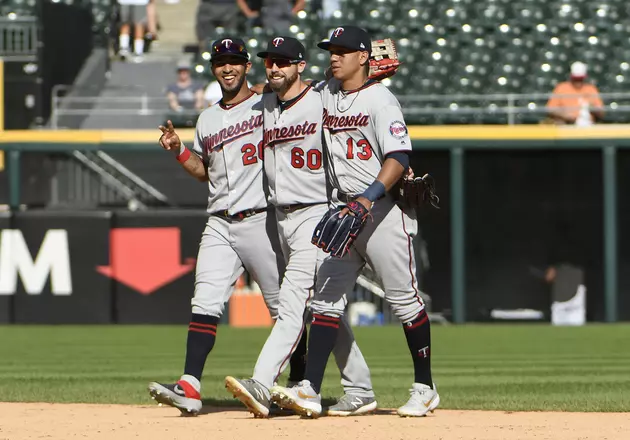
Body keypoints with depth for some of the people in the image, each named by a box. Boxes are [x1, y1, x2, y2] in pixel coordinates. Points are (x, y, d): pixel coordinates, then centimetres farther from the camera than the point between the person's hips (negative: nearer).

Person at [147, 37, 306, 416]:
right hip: (219, 225, 5)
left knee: (284, 306, 2)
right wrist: (178, 151, 10)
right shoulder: (207, 119, 18)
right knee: (205, 303, -8)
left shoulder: (268, 108, 1)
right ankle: (190, 387, -16)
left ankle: (300, 381, 14)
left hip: (261, 220, -5)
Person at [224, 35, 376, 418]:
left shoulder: (322, 105, -8)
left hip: (317, 213, -8)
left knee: (294, 302, -16)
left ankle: (263, 385, -27)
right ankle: (360, 390, 16)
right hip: (283, 219, 8)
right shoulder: (263, 107, 13)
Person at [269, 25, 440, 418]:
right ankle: (310, 391, -8)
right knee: (327, 297, -2)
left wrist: (369, 197, -33)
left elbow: (398, 158, -22)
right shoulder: (324, 94, 10)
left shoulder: (381, 101, -12)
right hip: (343, 209, 7)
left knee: (404, 297, -1)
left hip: (383, 208, -7)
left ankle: (425, 389, 11)